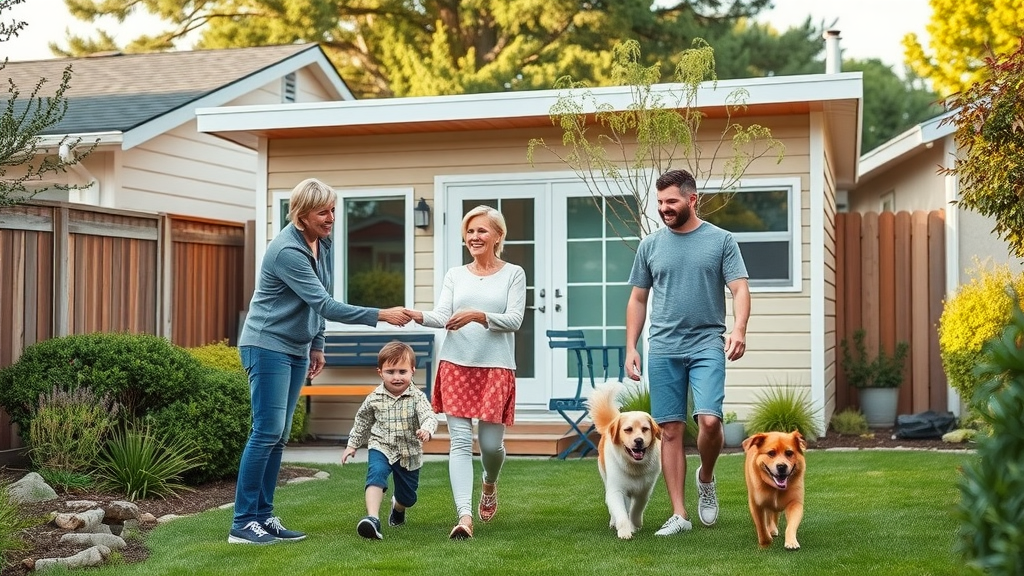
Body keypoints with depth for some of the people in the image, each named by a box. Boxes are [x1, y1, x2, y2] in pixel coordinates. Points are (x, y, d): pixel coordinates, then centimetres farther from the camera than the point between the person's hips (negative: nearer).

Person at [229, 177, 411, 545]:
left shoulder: (322, 243, 6)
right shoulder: (287, 251, -21)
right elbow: (324, 305, -25)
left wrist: (317, 345, 16)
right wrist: (380, 315, -27)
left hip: (296, 349, 8)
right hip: (267, 346, -8)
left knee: (279, 436, 7)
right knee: (267, 432, -11)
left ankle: (264, 516, 12)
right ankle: (242, 524, -6)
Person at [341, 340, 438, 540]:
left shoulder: (417, 397, -12)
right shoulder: (374, 399, -5)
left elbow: (429, 417, -26)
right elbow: (362, 421, 11)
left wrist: (426, 430, -48)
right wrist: (352, 445, 16)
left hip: (409, 453, 1)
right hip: (381, 448, 0)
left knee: (408, 496, 15)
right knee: (376, 474, -32)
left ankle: (398, 507, 53)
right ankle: (372, 519, -42)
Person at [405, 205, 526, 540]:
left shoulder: (513, 274, 6)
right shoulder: (455, 275, 13)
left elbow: (514, 320, -5)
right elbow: (442, 316, 2)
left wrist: (479, 316, -22)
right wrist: (418, 316, -20)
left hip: (496, 367, -1)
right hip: (456, 365, 2)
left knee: (491, 443, 1)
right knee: (461, 441, -9)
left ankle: (490, 484, 36)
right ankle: (465, 516, -15)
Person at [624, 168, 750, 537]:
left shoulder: (721, 241, 3)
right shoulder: (650, 245, 9)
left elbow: (740, 289, -3)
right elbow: (637, 300, 14)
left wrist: (739, 328, -21)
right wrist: (630, 348, 7)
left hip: (707, 344, -2)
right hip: (663, 348, 2)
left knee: (709, 421, -16)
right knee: (670, 430, 2)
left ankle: (706, 478, 16)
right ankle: (679, 515, 9)